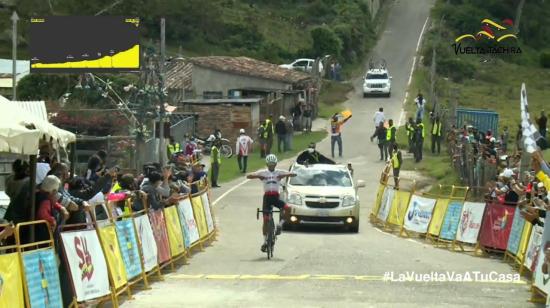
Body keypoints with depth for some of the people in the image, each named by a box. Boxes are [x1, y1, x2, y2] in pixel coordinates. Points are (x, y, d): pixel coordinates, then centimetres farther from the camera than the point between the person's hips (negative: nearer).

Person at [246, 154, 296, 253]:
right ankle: (265, 241, 2)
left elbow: (293, 174, -3)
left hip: (276, 197, 1)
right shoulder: (263, 173, 5)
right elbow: (248, 176, -6)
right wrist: (258, 176, -23)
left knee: (287, 208, -26)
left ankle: (280, 224, -4)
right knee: (265, 219, -7)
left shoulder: (279, 173, 7)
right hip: (267, 197, -1)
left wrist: (284, 175, -20)